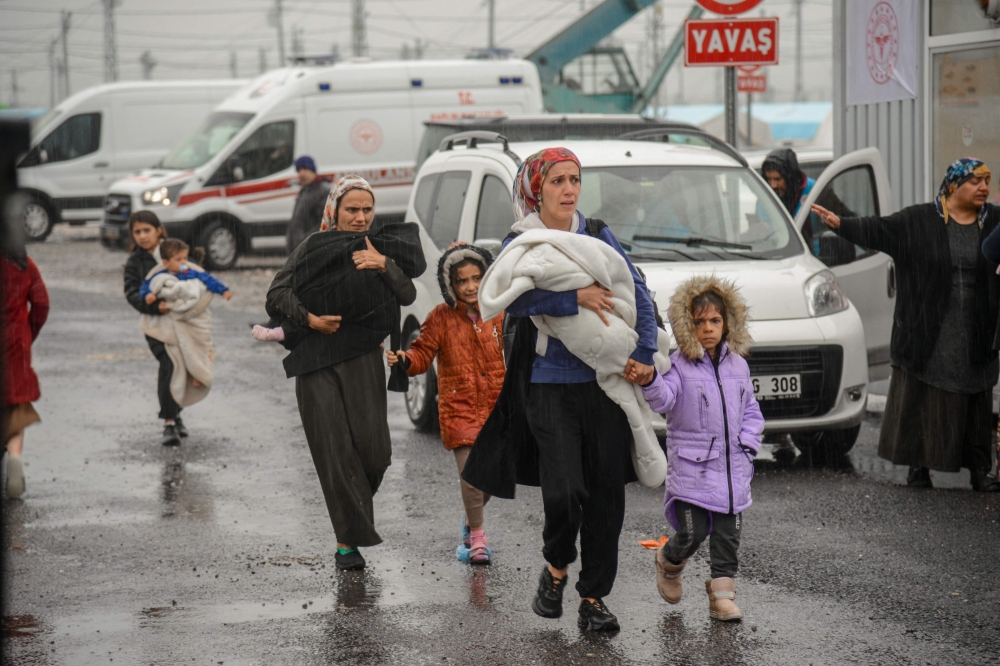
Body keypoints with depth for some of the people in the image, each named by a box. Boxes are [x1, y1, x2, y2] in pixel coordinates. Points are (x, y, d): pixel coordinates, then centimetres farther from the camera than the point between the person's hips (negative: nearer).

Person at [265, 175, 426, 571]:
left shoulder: (383, 247, 11)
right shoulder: (315, 248, 6)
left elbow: (408, 295, -3)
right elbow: (277, 293, 2)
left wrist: (384, 265, -19)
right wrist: (308, 319, -11)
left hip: (363, 359, 1)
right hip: (316, 362, -1)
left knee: (373, 448, -9)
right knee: (334, 451, -6)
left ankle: (354, 504, 22)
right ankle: (348, 541, -1)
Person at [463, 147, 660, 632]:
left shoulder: (598, 236, 10)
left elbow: (638, 294, 9)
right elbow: (514, 299, -17)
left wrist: (645, 354, -3)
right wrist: (576, 297, -25)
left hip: (604, 380, 3)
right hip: (548, 383, -3)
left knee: (606, 491, 0)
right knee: (564, 490, -14)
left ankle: (593, 596, 11)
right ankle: (556, 568, 16)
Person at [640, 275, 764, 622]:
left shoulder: (738, 365, 12)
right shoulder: (680, 366, -4)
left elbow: (751, 411, 19)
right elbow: (663, 400, -20)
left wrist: (747, 444, 5)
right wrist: (650, 380, -40)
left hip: (732, 466, 4)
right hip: (691, 466, -4)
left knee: (728, 533, 2)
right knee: (693, 532, -6)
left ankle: (722, 593, 10)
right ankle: (669, 561, 25)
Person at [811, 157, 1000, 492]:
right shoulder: (917, 221, 0)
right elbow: (878, 230, -8)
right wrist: (840, 224, -21)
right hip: (926, 335, -2)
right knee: (921, 399, 2)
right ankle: (918, 465, 12)